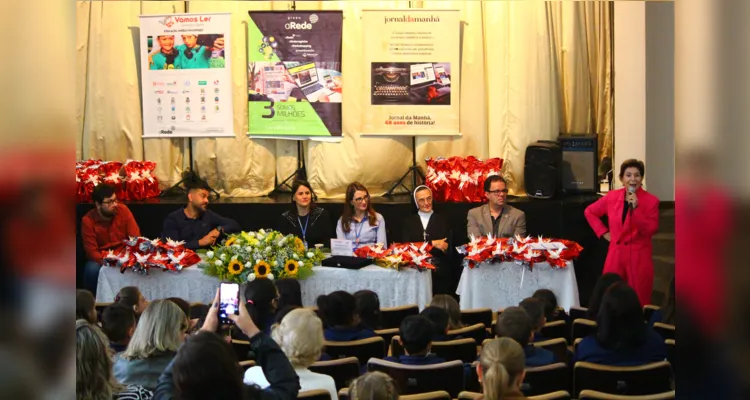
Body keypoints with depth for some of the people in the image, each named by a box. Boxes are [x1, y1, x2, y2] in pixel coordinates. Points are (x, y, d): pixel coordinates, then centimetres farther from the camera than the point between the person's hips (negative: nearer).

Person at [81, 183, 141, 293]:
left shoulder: (122, 210, -10)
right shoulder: (87, 220, -14)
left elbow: (135, 237, -8)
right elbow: (91, 251, -12)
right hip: (101, 258, -1)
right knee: (92, 270, -32)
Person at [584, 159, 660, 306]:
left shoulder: (651, 200, -5)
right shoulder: (612, 197, 3)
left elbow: (651, 230, -13)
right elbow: (589, 212, 17)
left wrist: (635, 208, -21)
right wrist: (603, 232, 8)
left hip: (639, 258, -3)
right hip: (616, 255, 3)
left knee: (639, 303, 0)